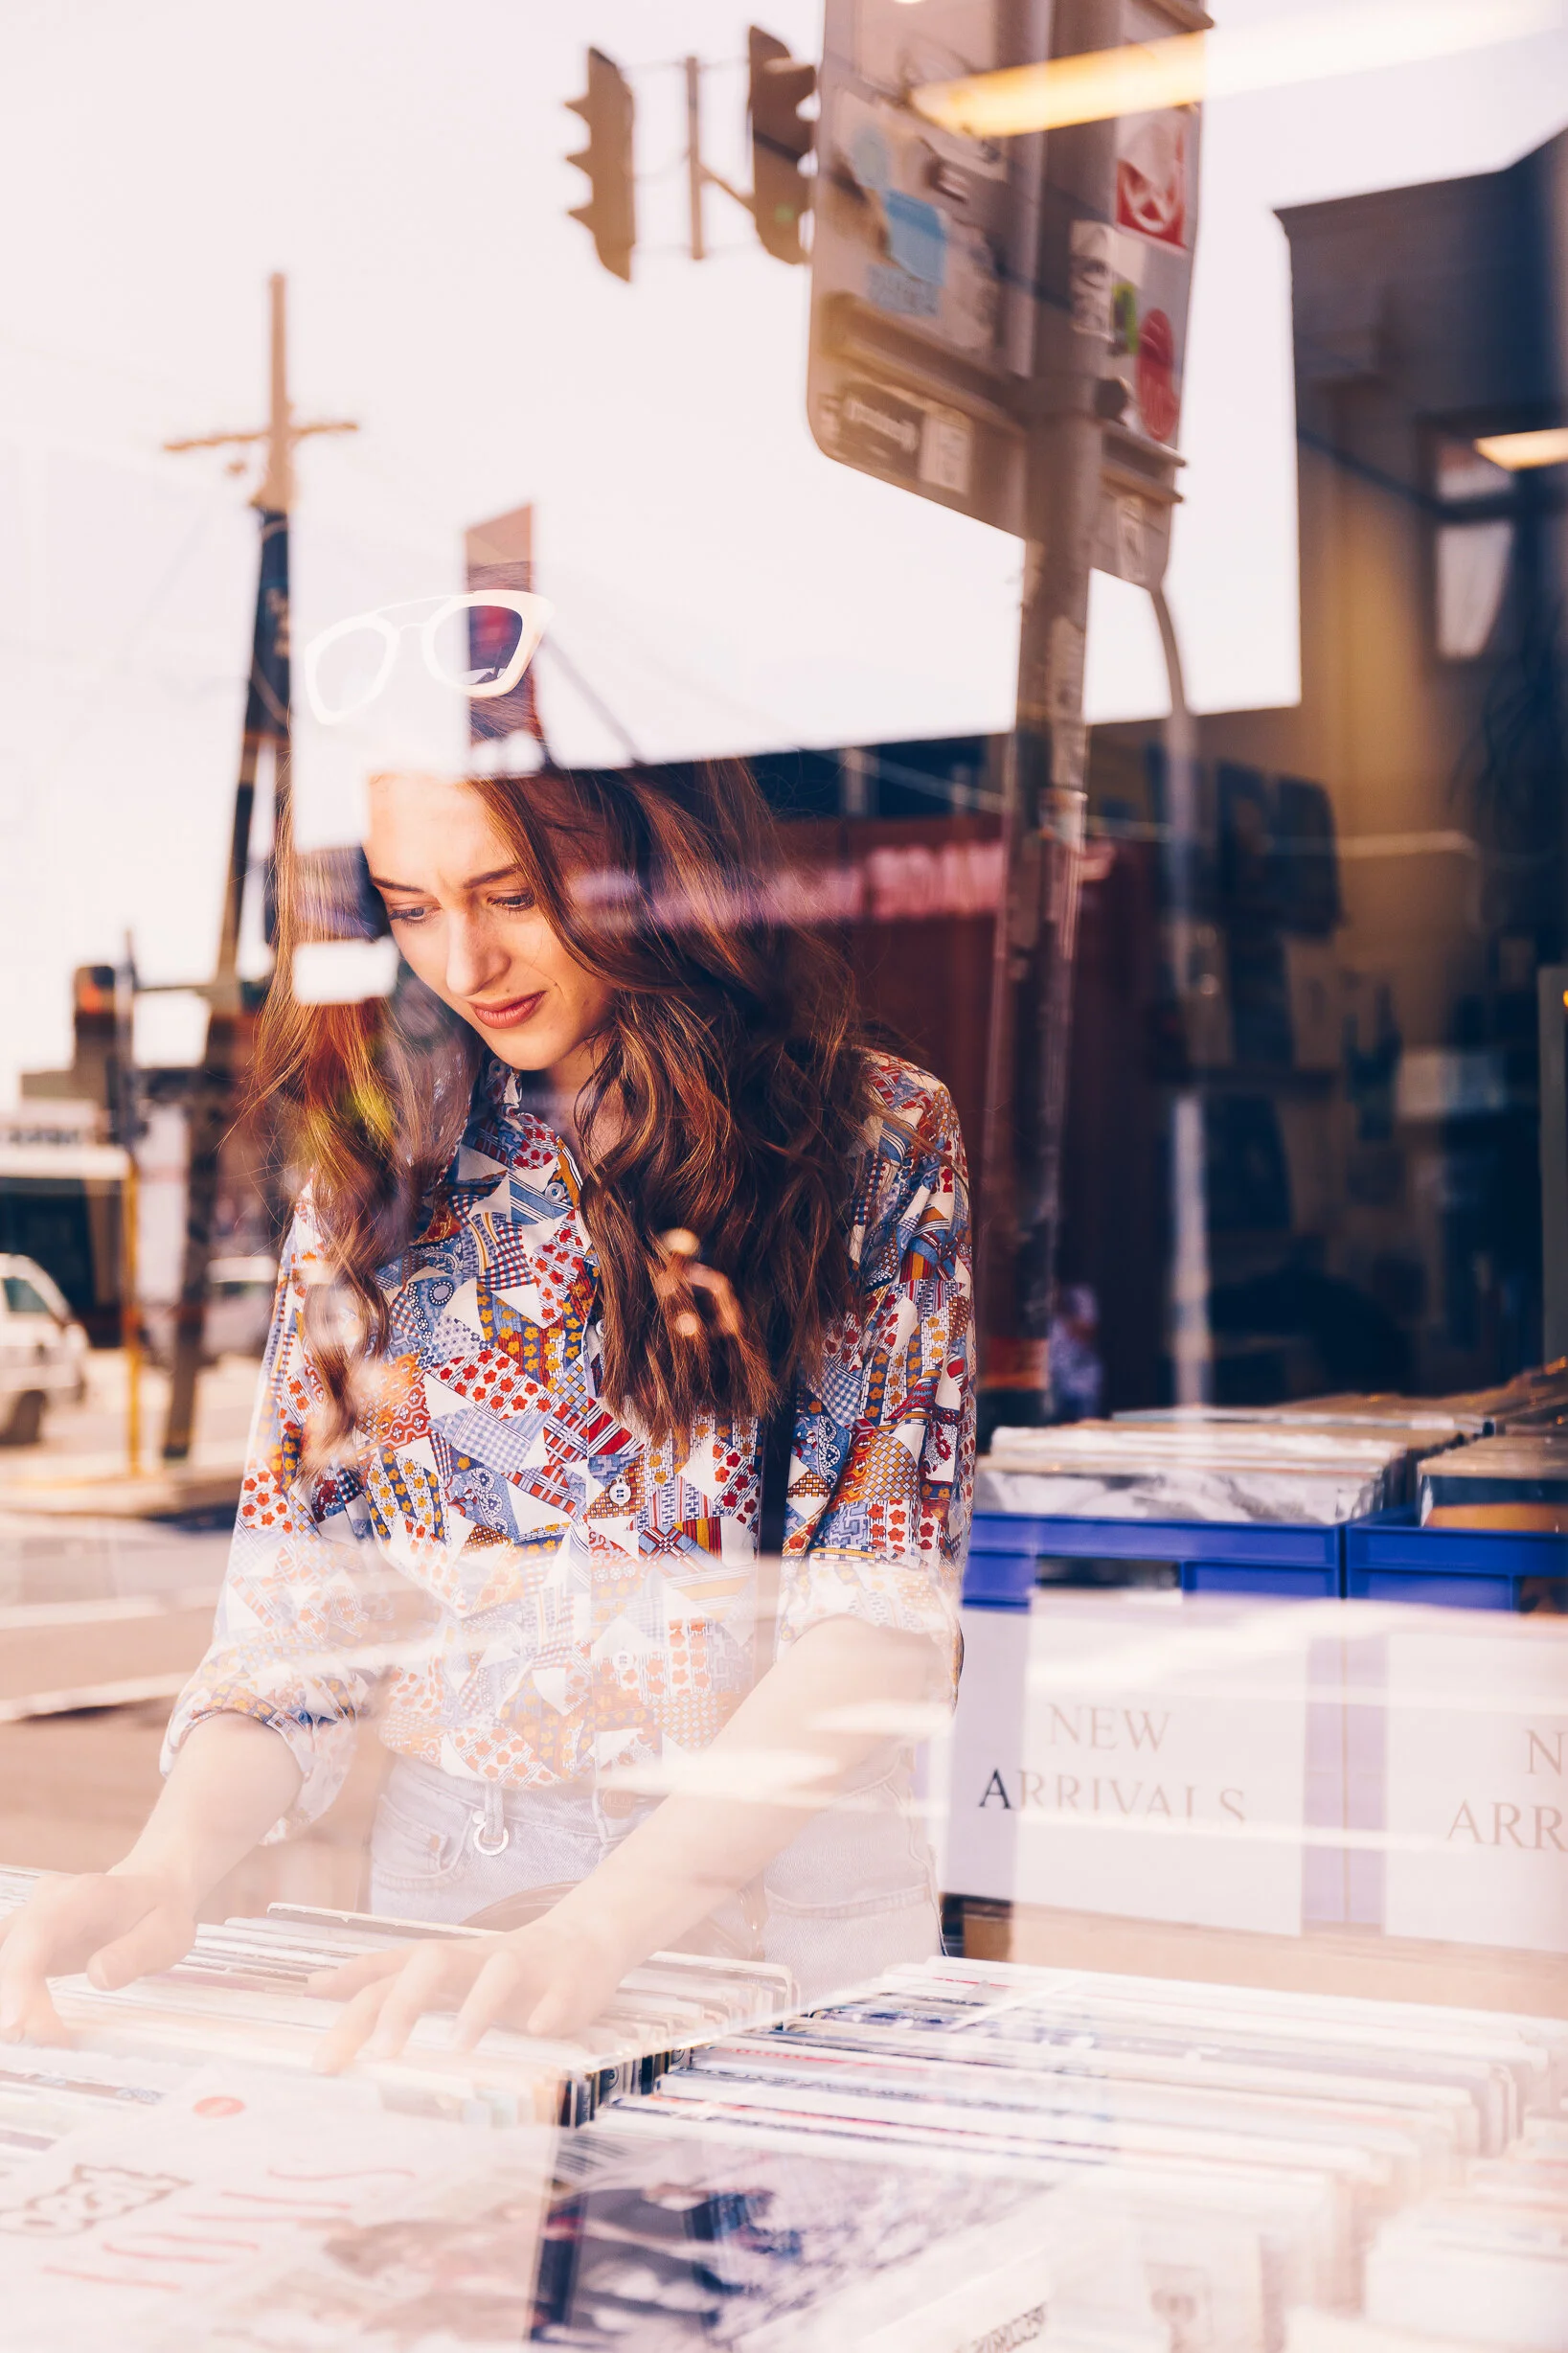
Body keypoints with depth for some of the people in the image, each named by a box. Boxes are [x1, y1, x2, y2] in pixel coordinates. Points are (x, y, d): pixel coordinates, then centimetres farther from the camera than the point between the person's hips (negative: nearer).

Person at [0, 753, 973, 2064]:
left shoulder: (878, 1141, -2)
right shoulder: (379, 1157, 8)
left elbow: (884, 1612, -10)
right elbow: (301, 1588, 6)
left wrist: (591, 1933, -22)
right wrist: (171, 1868, -13)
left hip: (787, 1913, -2)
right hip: (440, 1890, 3)